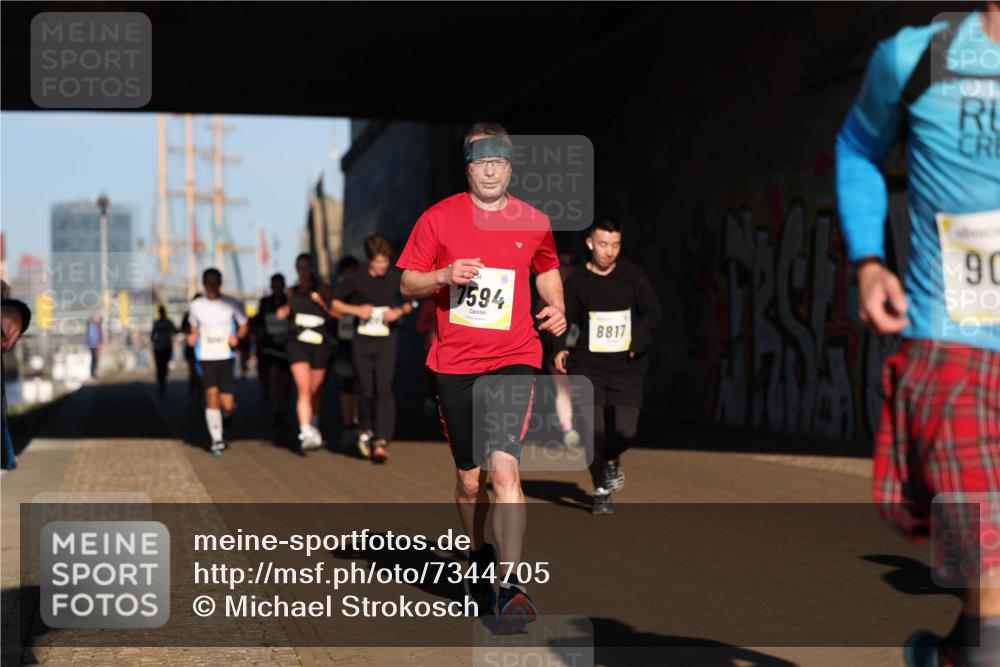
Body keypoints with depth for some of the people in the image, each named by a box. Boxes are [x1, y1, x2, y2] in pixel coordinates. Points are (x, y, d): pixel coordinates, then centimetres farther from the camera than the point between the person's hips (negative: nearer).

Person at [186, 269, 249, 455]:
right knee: (211, 394, -15)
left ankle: (225, 416, 33)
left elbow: (243, 325, 11)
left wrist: (237, 337, -10)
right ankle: (217, 439, -7)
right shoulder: (196, 305, 5)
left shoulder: (232, 304, 0)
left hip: (227, 357, -1)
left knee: (227, 404, -5)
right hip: (206, 358, 1)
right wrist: (192, 337, -1)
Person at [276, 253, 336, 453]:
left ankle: (314, 425, 34)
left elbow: (336, 313, -5)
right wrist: (284, 311, 7)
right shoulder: (292, 291, 13)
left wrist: (321, 301, -19)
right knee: (303, 389, -15)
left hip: (320, 343, -1)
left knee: (315, 390, 11)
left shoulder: (322, 289, 2)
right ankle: (306, 432, -25)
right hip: (298, 342, 1)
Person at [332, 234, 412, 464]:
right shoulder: (355, 279, -3)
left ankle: (381, 442, -18)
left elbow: (409, 304, 15)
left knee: (384, 389, -13)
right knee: (366, 390, 4)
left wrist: (400, 311, -6)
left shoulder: (396, 278, 2)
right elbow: (334, 303, 5)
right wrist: (357, 310, -10)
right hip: (362, 341, 0)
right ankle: (365, 430, 30)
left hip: (386, 341, 0)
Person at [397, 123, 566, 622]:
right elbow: (407, 283, 5)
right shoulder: (438, 218, 2)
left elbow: (548, 271, 24)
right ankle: (480, 559, 35)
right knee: (469, 480, 10)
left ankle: (512, 583, -17)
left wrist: (556, 307, 5)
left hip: (513, 359, -1)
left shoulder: (534, 223, 5)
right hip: (454, 362, 1)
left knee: (504, 468, -19)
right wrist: (444, 276, -14)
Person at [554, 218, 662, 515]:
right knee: (593, 429, -13)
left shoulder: (633, 276, 0)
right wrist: (559, 351, -12)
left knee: (625, 430, -12)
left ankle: (612, 460, 26)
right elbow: (563, 320, 5)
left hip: (626, 367, 0)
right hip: (588, 364, 0)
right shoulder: (577, 282, 0)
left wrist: (637, 343, -12)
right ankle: (601, 491, 10)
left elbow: (653, 312, 3)